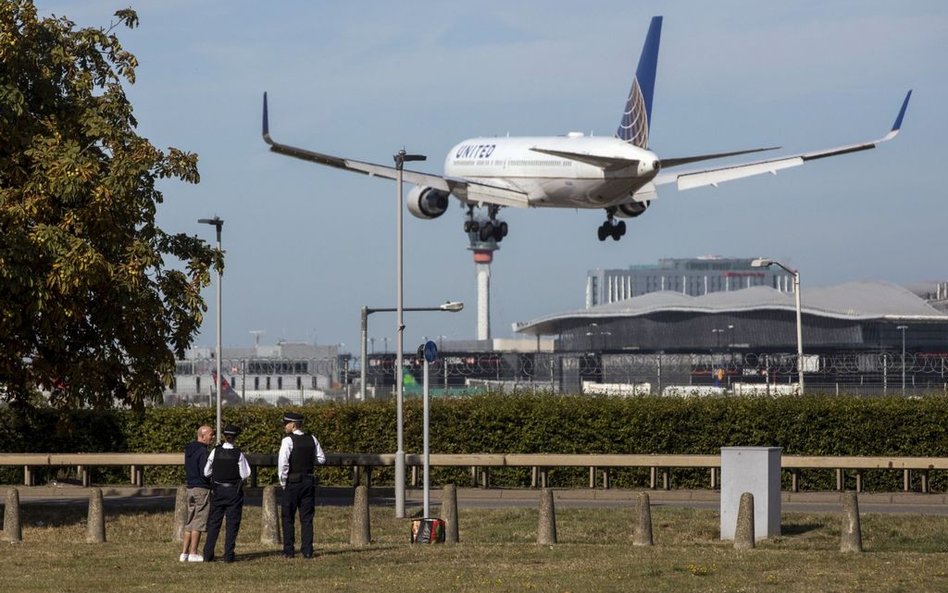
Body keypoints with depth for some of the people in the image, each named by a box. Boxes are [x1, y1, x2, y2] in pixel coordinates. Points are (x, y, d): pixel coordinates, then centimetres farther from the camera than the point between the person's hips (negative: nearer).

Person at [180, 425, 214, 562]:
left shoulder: (189, 449, 13)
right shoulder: (202, 451, -15)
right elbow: (205, 472, -20)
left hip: (190, 488, 9)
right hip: (202, 489, -9)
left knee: (190, 522, 12)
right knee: (198, 522, -4)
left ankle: (184, 552, 12)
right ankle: (193, 553, -3)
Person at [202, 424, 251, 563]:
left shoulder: (216, 451, -6)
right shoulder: (238, 454, -11)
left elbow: (207, 472, -3)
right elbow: (245, 474, -9)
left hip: (217, 489, 2)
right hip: (234, 491, -2)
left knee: (214, 522, 9)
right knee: (232, 523, 5)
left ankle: (208, 554, 7)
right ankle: (228, 555, 1)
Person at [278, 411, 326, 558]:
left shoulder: (288, 441, -11)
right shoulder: (312, 440, 4)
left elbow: (283, 463, -17)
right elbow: (321, 459, 11)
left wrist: (283, 482, -6)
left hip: (293, 482, -5)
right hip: (309, 480, 5)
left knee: (288, 517, 5)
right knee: (307, 517, 8)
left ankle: (288, 551, 3)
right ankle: (307, 550, 3)